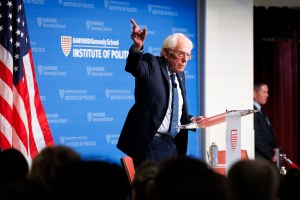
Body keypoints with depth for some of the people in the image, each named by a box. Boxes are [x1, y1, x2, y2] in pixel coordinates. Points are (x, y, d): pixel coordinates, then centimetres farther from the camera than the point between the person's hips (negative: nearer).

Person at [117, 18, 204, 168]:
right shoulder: (152, 65, -5)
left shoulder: (180, 75, 17)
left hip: (173, 144, 7)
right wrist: (137, 46, -48)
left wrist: (191, 120, 7)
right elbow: (134, 67, -29)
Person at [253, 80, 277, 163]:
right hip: (259, 158, -9)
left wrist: (273, 149, 6)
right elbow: (257, 138, -18)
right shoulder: (252, 112, -16)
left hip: (268, 157, 9)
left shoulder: (260, 111, 15)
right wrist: (272, 154, -11)